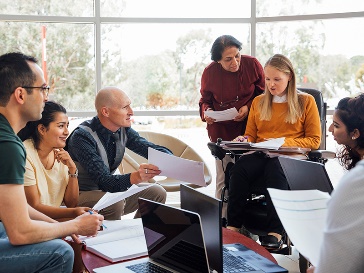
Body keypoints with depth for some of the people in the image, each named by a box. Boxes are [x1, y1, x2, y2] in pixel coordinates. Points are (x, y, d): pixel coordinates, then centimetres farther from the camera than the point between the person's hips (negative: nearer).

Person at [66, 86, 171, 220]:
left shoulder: (123, 129, -2)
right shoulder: (82, 137, -25)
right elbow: (103, 181, -32)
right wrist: (135, 177, -50)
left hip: (107, 190, 7)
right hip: (82, 195, -7)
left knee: (157, 193, -6)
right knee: (115, 203, -34)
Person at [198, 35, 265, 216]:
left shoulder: (252, 64, -6)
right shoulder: (210, 72, -4)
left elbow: (263, 93, 6)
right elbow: (205, 100, 11)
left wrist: (248, 107, -11)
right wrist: (206, 112, -11)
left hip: (247, 128, 0)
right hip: (221, 131, 1)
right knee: (223, 179, 3)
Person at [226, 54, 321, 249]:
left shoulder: (306, 101, 9)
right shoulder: (258, 102, 21)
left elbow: (314, 141, 5)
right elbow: (250, 135, 25)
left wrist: (283, 142, -9)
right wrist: (244, 140, 0)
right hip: (260, 155, 3)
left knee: (274, 168, -40)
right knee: (239, 168, -32)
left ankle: (275, 232, -41)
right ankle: (233, 227, -32)